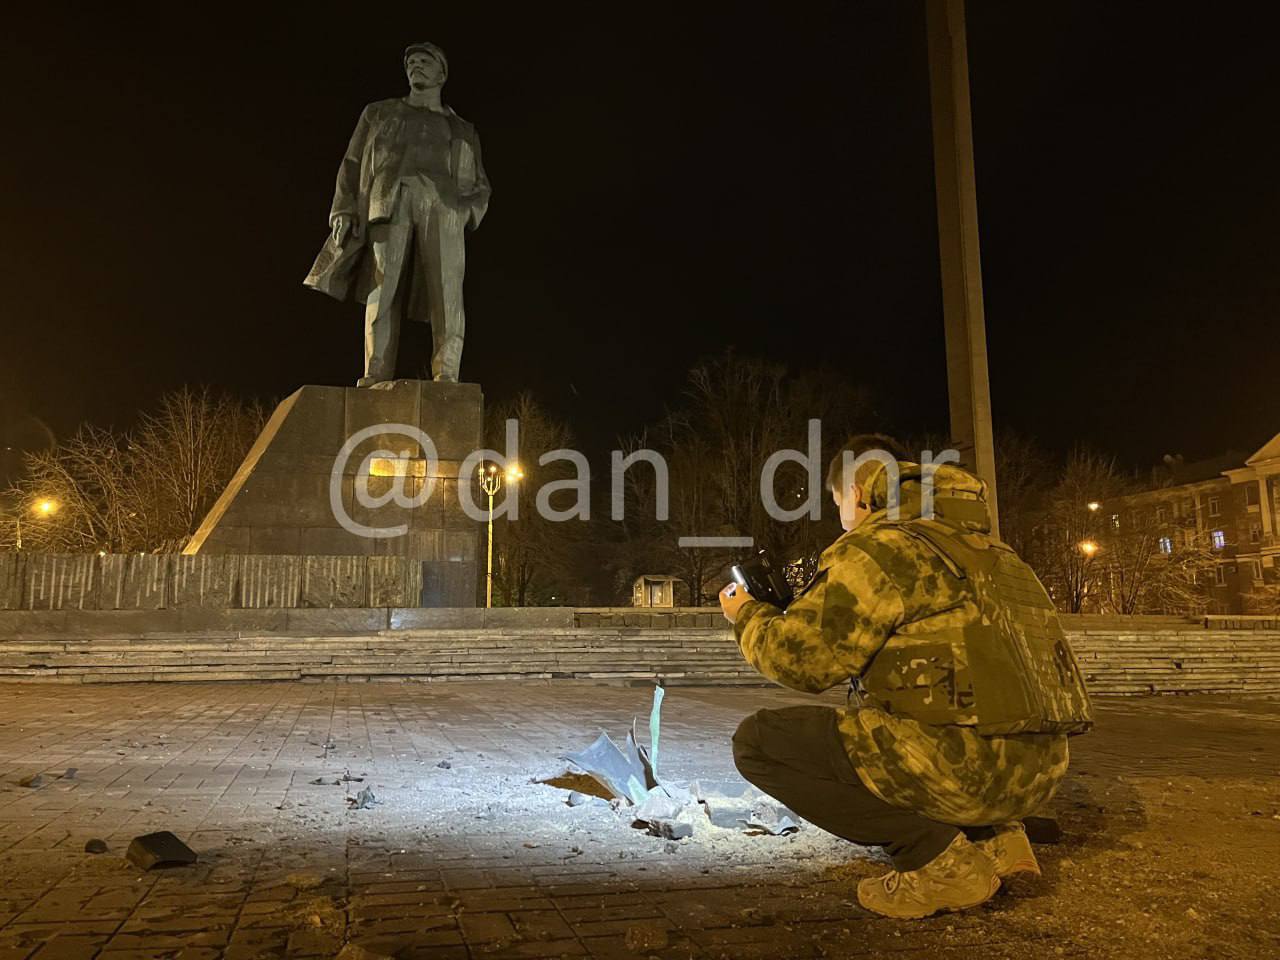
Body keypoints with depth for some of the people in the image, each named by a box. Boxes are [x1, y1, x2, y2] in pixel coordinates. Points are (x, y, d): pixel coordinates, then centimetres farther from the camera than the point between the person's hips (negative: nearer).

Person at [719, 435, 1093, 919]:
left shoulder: (880, 547, -8)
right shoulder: (979, 547, 20)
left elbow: (802, 659, -9)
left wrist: (748, 616, 12)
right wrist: (806, 611, 30)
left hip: (961, 766, -9)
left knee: (758, 740, 0)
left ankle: (936, 854, -5)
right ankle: (991, 837, 14)